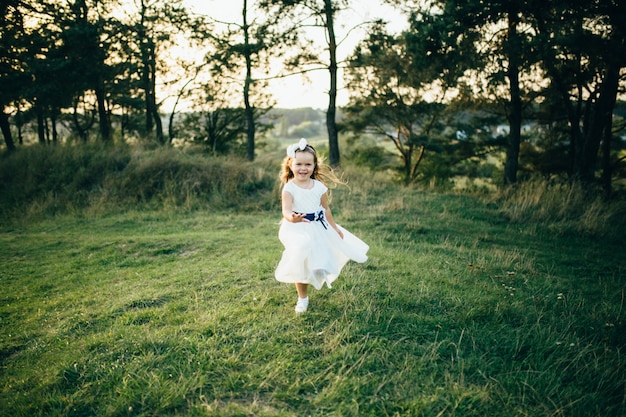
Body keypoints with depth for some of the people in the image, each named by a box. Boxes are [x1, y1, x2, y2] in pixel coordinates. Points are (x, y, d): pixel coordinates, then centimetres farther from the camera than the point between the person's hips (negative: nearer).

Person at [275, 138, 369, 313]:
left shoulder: (319, 186, -3)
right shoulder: (289, 188, -14)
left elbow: (326, 209, 7)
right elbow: (286, 210, -26)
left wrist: (335, 228, 13)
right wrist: (292, 218, -49)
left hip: (319, 229, 2)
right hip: (298, 231, -2)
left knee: (320, 260, 8)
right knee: (301, 265, 7)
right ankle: (302, 298, 24)